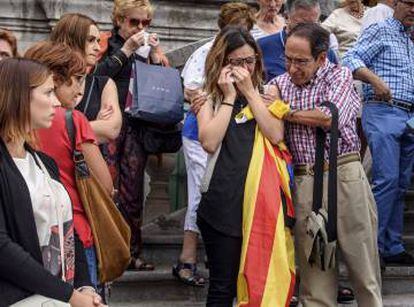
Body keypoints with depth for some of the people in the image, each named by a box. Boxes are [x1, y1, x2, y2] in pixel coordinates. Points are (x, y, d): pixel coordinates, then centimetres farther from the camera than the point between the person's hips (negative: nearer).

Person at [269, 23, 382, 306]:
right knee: (313, 268, 5)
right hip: (303, 182, 3)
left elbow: (331, 117, -15)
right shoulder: (280, 84, 13)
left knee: (363, 263, 3)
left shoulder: (340, 75, 1)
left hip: (344, 174, -3)